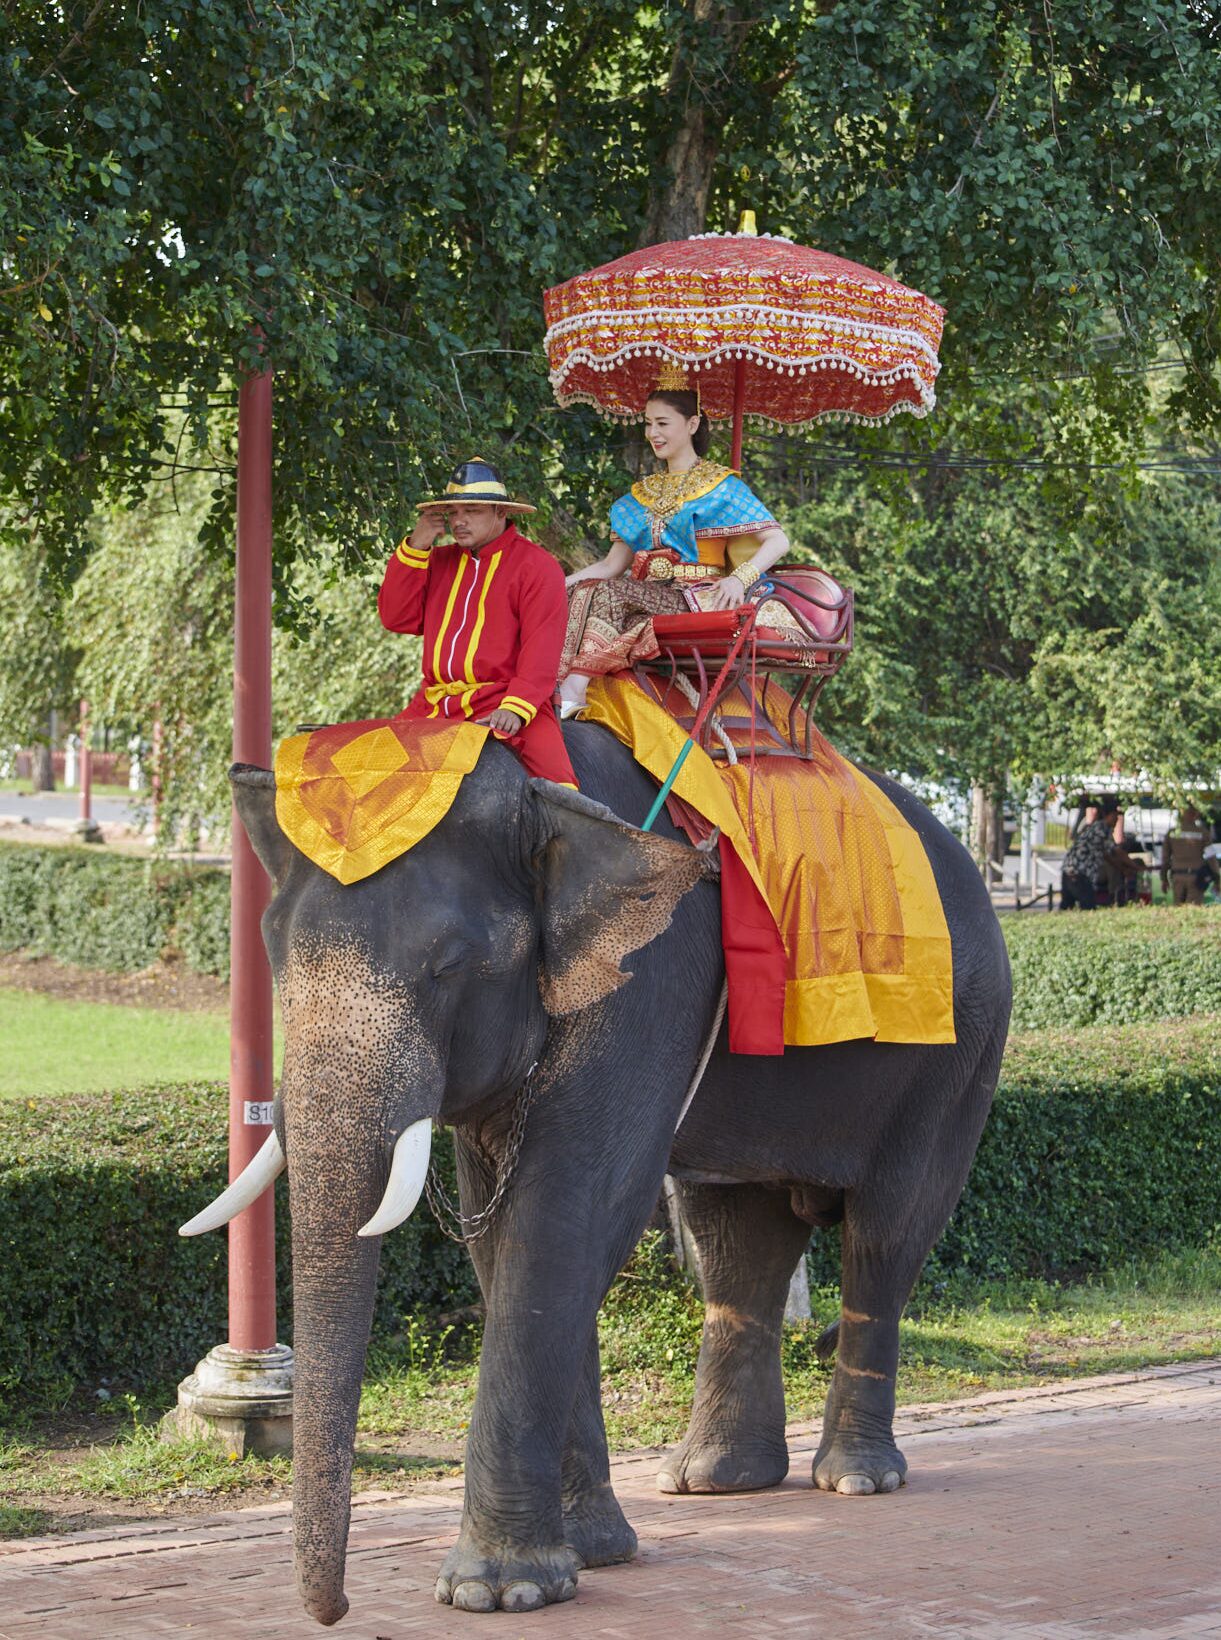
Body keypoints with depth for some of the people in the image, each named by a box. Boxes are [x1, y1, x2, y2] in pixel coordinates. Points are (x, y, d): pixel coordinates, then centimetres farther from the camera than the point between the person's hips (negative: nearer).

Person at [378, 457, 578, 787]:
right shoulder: (439, 561, 20)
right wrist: (414, 548, 2)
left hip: (505, 701, -5)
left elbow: (541, 649, -9)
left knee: (551, 768, -28)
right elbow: (396, 619, 10)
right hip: (433, 705, 5)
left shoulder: (537, 566, 1)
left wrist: (516, 708, -23)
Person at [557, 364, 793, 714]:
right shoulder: (643, 494, 24)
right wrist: (562, 582, -1)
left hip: (698, 602, -6)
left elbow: (777, 541, -5)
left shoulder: (721, 485, 5)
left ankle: (574, 687, -40)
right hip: (647, 599, 6)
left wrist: (739, 579, -23)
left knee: (609, 592, -31)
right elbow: (613, 564, 18)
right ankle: (566, 692, -43)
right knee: (580, 591, -24)